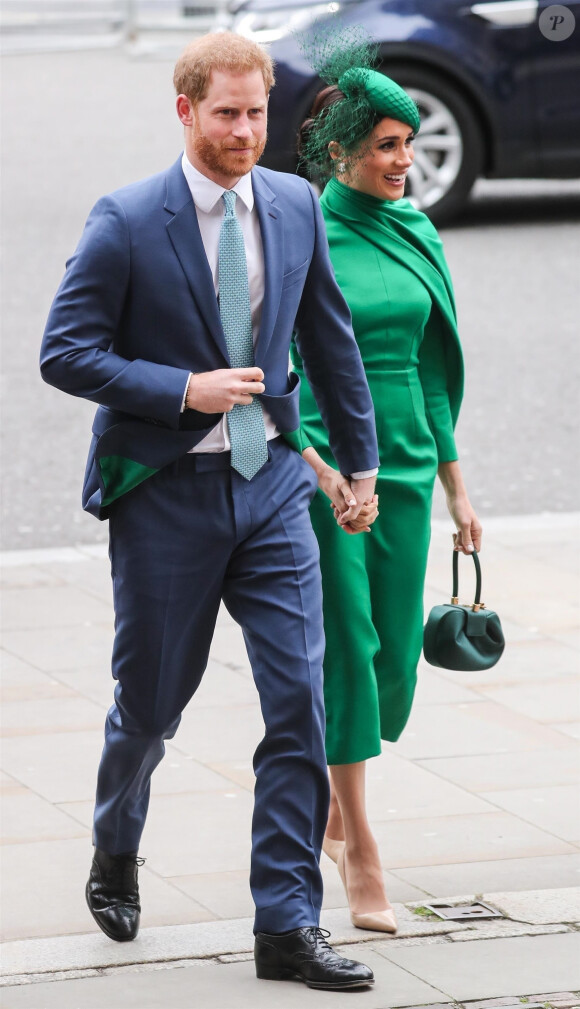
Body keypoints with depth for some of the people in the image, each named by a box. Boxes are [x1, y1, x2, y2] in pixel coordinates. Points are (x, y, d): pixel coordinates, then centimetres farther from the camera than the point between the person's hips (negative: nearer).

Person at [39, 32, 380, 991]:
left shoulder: (296, 205, 3)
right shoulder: (127, 221, -10)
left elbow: (330, 336, 15)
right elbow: (65, 353, -11)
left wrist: (361, 457, 18)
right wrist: (186, 390, -19)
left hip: (270, 485, 3)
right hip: (165, 491, -3)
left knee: (300, 702, -7)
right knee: (151, 702, 10)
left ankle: (288, 927, -3)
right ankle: (115, 856, 40)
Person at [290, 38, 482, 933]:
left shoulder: (418, 234, 8)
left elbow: (432, 368, 14)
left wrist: (456, 486, 14)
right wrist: (323, 473, -23)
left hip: (404, 465, 5)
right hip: (318, 467, -5)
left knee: (395, 655, 7)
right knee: (346, 650, -6)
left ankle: (331, 803, 31)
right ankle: (362, 859, -2)